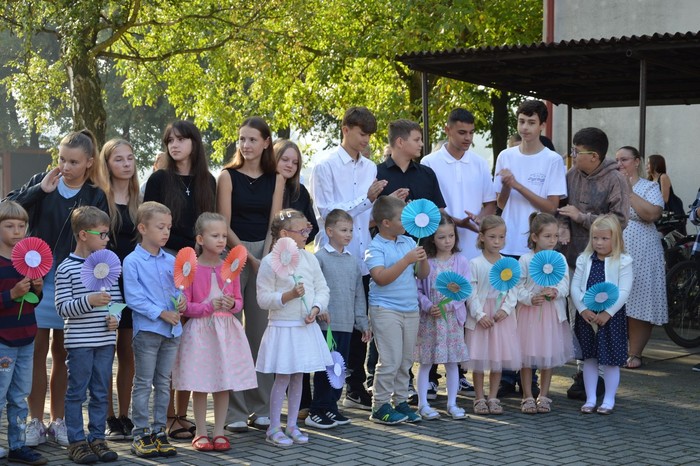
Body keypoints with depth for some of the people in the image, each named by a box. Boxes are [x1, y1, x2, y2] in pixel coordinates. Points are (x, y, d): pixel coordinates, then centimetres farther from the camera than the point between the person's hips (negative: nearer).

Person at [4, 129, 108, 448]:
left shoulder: (95, 197, 0)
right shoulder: (42, 182, 2)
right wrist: (40, 190, -16)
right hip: (37, 277, 0)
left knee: (62, 351, 7)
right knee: (38, 347, 0)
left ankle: (57, 421, 17)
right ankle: (36, 421, 7)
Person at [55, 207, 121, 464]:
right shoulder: (66, 269, -7)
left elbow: (118, 298, 14)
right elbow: (62, 308, -11)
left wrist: (116, 317, -5)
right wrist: (89, 301, -23)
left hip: (105, 340, 5)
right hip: (79, 341, -5)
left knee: (101, 392, 11)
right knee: (77, 392, 3)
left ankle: (97, 439, 20)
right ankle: (76, 442, 10)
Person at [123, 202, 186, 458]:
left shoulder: (171, 261, 9)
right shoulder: (132, 261, -7)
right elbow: (133, 298, -12)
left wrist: (182, 301, -7)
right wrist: (161, 313, -16)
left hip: (172, 330, 5)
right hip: (147, 329, -5)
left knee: (164, 383, 11)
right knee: (143, 384, 2)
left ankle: (159, 432, 19)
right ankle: (140, 434, 9)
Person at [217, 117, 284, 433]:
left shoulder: (276, 179, 9)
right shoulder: (228, 176, 0)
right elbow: (224, 225, -4)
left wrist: (265, 259, -10)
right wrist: (250, 258, -10)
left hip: (266, 255, 3)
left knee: (261, 331, 4)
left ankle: (260, 408, 12)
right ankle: (233, 411, 1)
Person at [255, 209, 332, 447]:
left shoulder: (309, 258, 6)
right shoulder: (270, 262, -11)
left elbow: (322, 288, 8)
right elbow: (263, 298, -12)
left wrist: (316, 308, -9)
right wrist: (289, 295, -23)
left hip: (306, 327, 6)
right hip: (282, 327, -5)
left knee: (298, 378, 12)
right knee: (282, 378, -1)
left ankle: (292, 425, 22)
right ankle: (274, 428, 9)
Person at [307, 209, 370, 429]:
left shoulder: (352, 261, 13)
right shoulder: (320, 258, -5)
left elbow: (359, 294, 17)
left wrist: (363, 322, 16)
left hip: (346, 324, 6)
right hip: (327, 323, -6)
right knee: (325, 367, -4)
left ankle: (331, 407, 21)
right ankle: (317, 411, 4)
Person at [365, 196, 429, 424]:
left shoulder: (408, 242, 9)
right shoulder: (375, 248, -9)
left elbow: (423, 274, 12)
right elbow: (381, 277, -22)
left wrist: (423, 260, -9)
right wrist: (407, 260, -24)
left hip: (410, 309, 7)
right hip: (386, 309, -7)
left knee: (406, 360, 11)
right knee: (391, 360, -8)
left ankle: (400, 401, 21)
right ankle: (379, 406, 2)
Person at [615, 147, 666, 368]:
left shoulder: (649, 187, 3)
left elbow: (652, 214, -15)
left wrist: (629, 191, -11)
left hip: (640, 257, -4)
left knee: (637, 307, -4)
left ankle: (634, 354, 4)